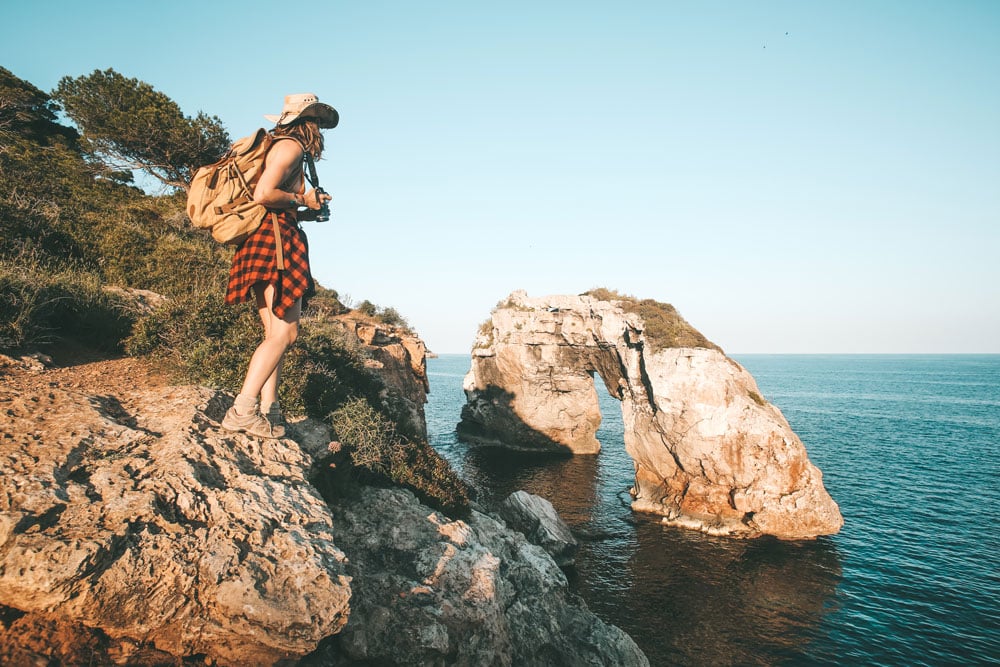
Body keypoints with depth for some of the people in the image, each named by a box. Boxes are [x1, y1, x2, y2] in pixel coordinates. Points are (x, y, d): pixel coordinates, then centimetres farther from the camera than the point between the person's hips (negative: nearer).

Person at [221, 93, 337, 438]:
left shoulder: (283, 147, 25)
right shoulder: (292, 146, -4)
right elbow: (263, 195, -18)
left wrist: (308, 212, 17)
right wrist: (302, 200, -4)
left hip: (265, 242, 10)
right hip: (274, 240, -10)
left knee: (277, 333, 5)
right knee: (283, 333, -12)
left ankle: (267, 411, 4)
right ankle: (243, 410, -13)